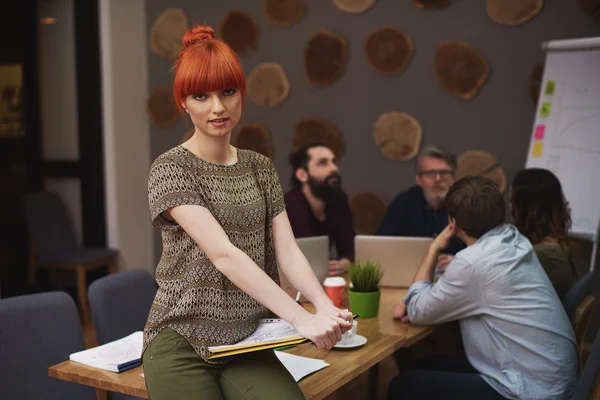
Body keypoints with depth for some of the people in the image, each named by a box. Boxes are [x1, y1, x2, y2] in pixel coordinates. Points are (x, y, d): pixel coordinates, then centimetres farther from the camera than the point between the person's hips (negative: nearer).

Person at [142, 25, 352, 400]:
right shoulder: (170, 169, -8)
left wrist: (326, 306, -18)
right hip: (182, 342, -3)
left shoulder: (261, 168, 8)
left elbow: (288, 251, 0)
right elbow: (223, 254, -19)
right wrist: (300, 317, -27)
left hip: (248, 341, 3)